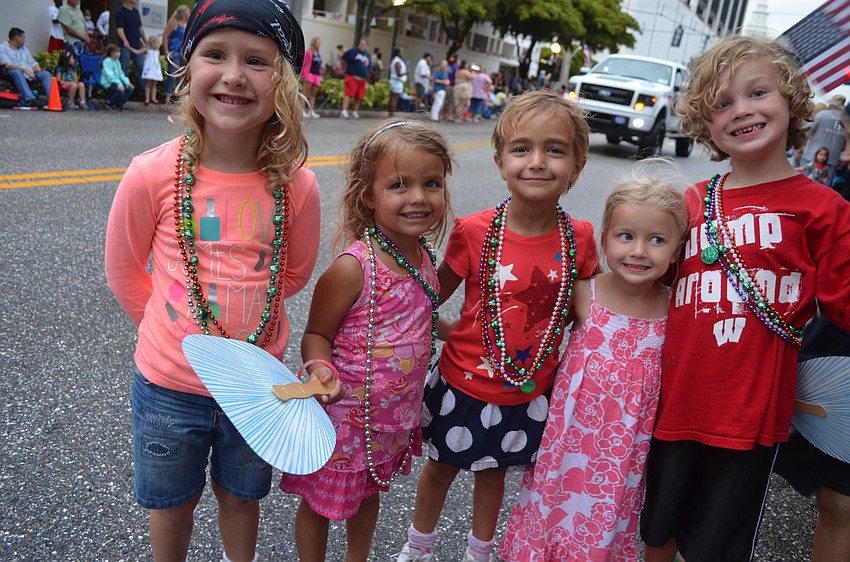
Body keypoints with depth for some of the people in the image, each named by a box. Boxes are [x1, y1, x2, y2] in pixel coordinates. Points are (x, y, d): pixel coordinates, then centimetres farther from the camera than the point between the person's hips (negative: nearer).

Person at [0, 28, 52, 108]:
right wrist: (25, 70, -24)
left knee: (46, 73, -19)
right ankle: (29, 99, -58)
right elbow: (8, 65, -11)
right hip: (15, 74, -5)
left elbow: (33, 63, 20)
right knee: (16, 72, -39)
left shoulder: (24, 48, 26)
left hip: (30, 74, 6)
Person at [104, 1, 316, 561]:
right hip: (169, 384, 0)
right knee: (173, 502, 23)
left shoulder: (298, 185, -16)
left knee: (242, 495, 25)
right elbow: (124, 268, -2)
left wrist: (243, 312, 6)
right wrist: (175, 325, 6)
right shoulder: (153, 174, -19)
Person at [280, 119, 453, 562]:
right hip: (346, 417, -6)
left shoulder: (423, 257, -5)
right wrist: (322, 373, -34)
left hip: (395, 414, 7)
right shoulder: (352, 268, -27)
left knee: (370, 493, 29)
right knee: (321, 503, 16)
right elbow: (317, 335, -17)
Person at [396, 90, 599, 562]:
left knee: (493, 472, 24)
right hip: (464, 384, -1)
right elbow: (437, 291, -3)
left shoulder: (579, 238, -12)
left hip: (529, 393, 1)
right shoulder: (474, 231, -19)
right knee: (441, 467, 21)